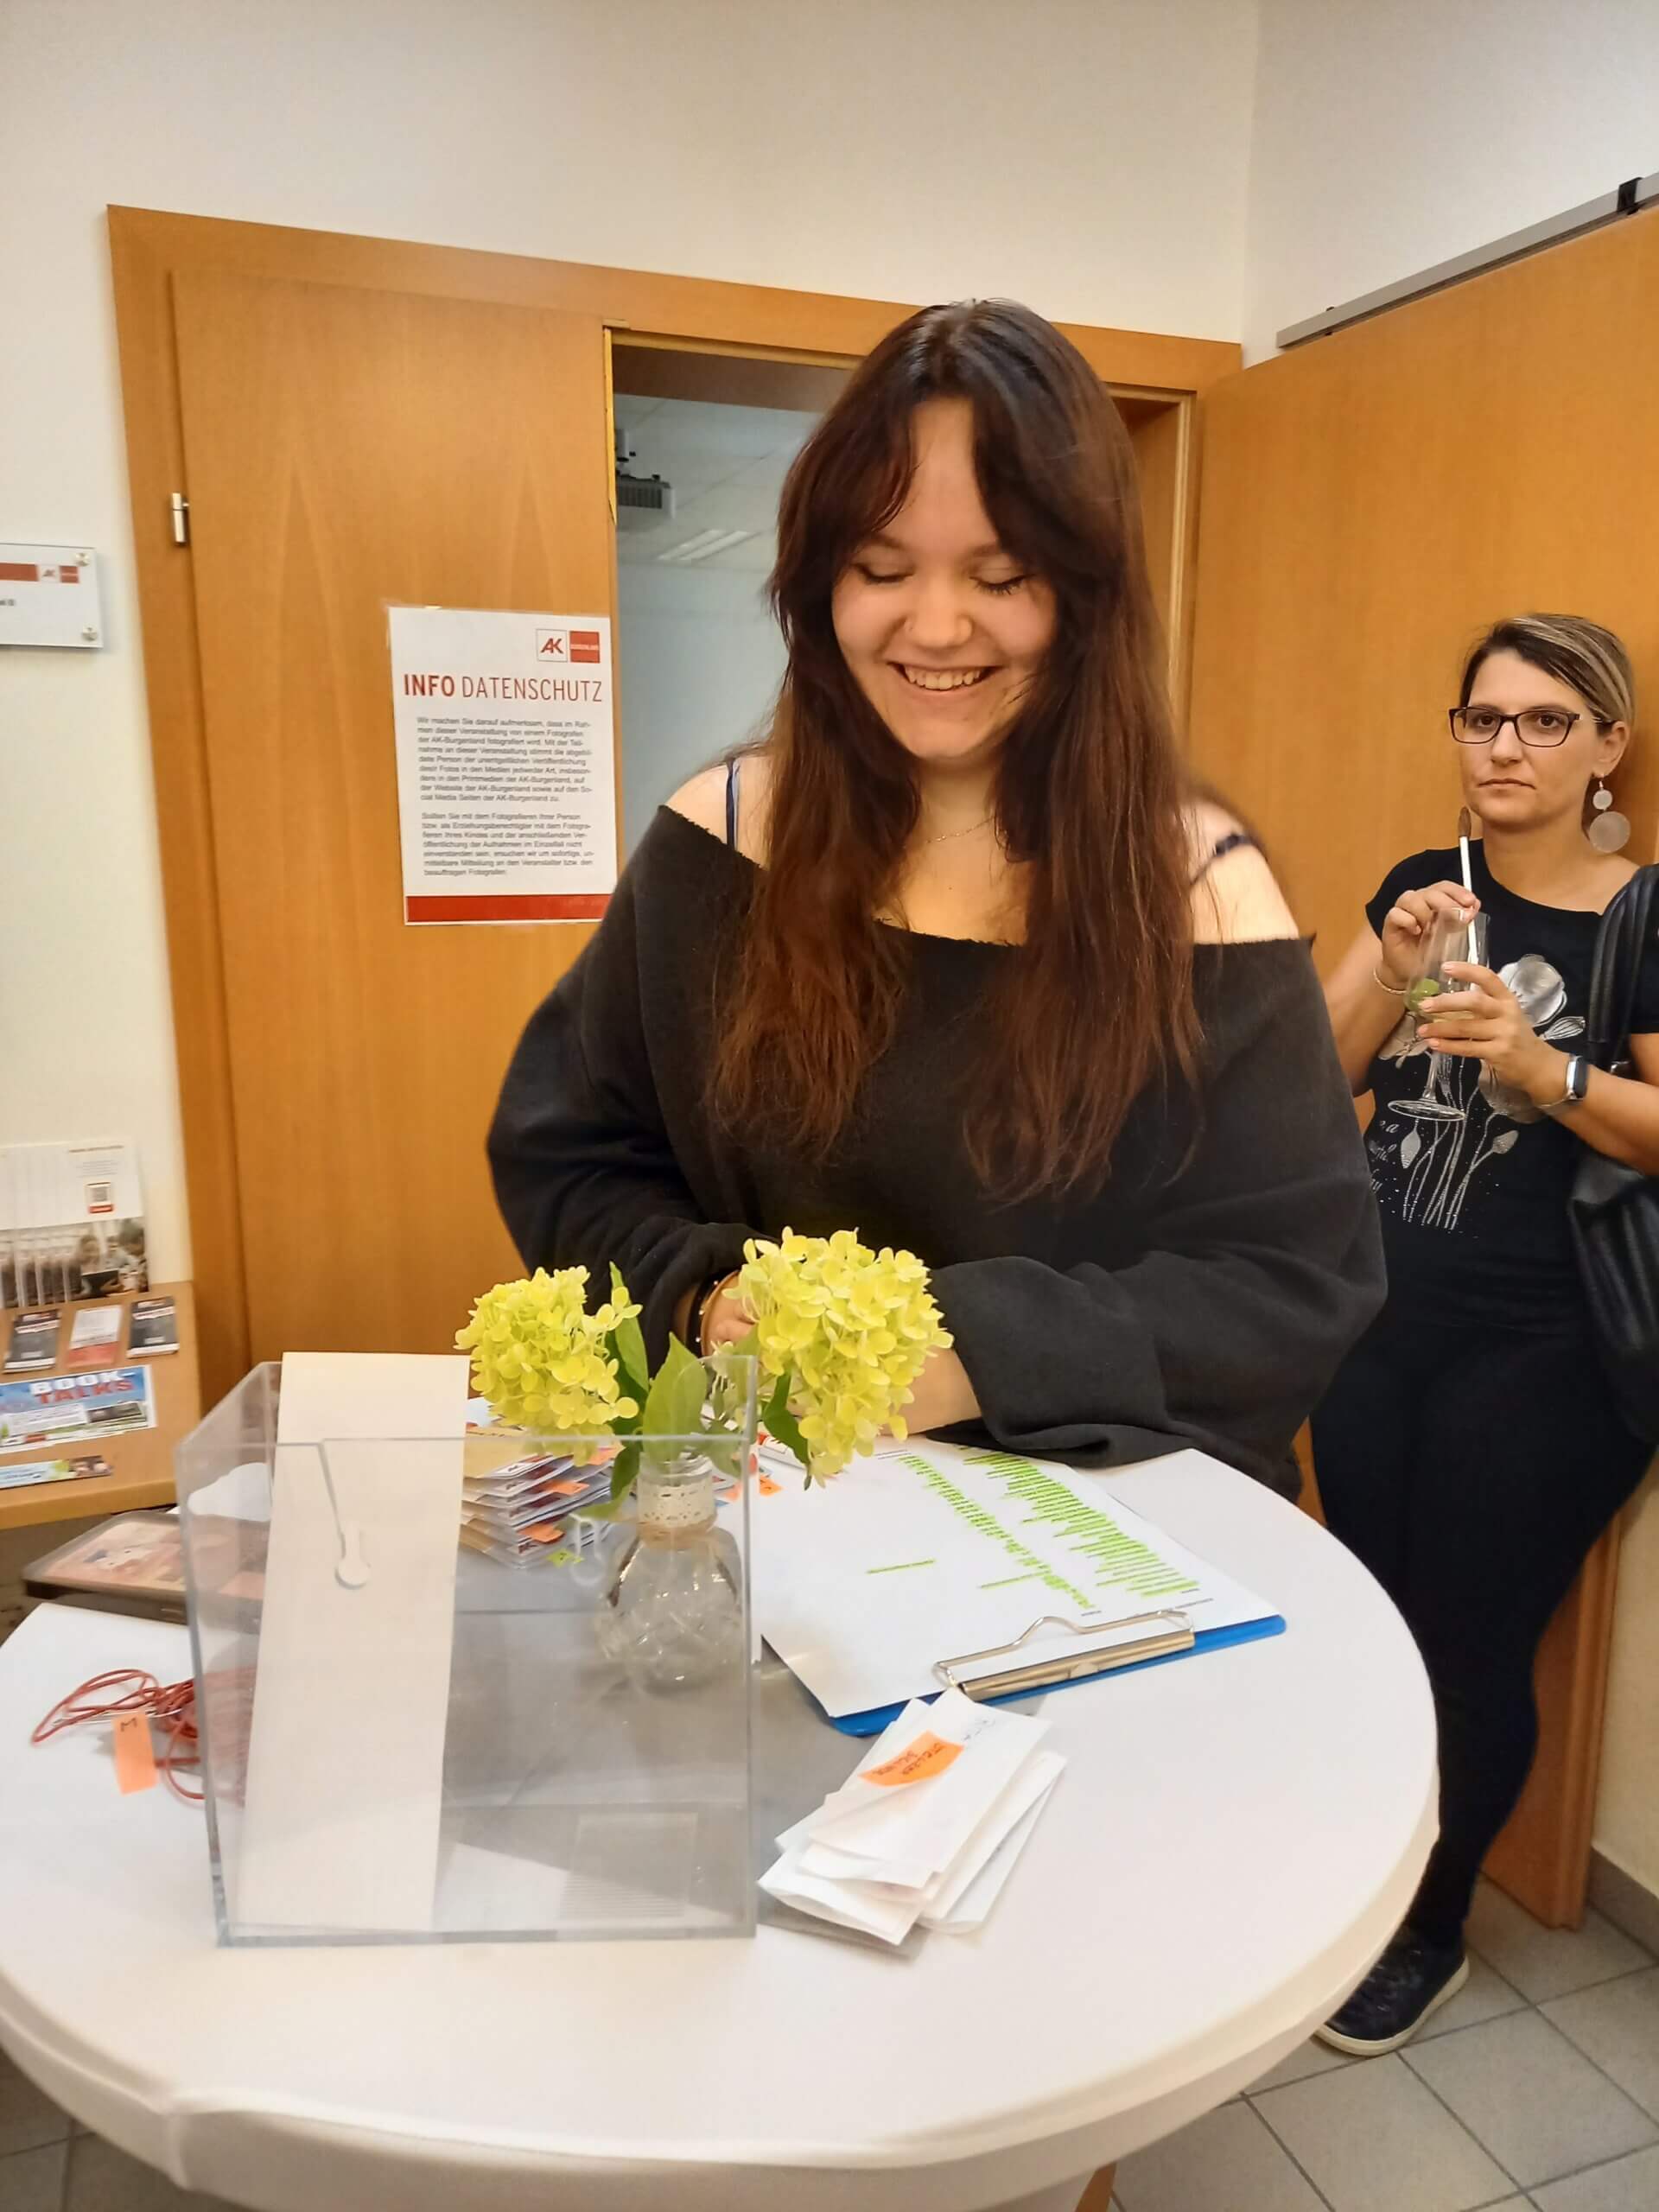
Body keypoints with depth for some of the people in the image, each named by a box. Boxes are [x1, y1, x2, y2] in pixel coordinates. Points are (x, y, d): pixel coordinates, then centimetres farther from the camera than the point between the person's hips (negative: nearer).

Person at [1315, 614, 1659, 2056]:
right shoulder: (1423, 885, 7)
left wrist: (1540, 1069, -22)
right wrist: (1394, 968, -14)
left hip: (1538, 1355, -4)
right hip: (1379, 1316, 4)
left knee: (1471, 1646, 7)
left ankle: (1432, 1937, 31)